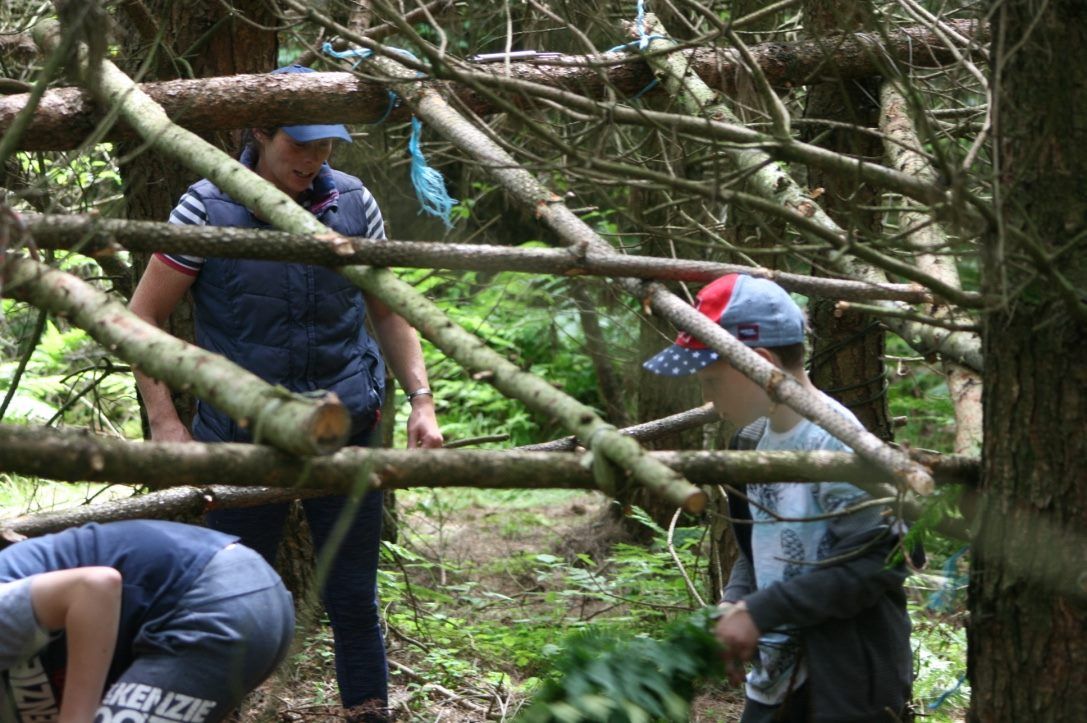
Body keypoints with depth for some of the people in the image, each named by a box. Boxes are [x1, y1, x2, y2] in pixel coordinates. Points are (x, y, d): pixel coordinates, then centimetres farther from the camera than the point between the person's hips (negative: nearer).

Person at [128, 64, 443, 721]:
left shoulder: (351, 202, 0)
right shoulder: (208, 209, -8)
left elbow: (389, 311, 11)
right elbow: (145, 318, -3)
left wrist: (422, 401, 1)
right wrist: (165, 423, -11)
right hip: (242, 440, -2)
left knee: (354, 595, 9)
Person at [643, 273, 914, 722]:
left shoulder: (835, 443, -20)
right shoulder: (759, 438, 6)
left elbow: (877, 562, -24)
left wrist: (760, 612, -21)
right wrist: (734, 604, -3)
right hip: (774, 682, 8)